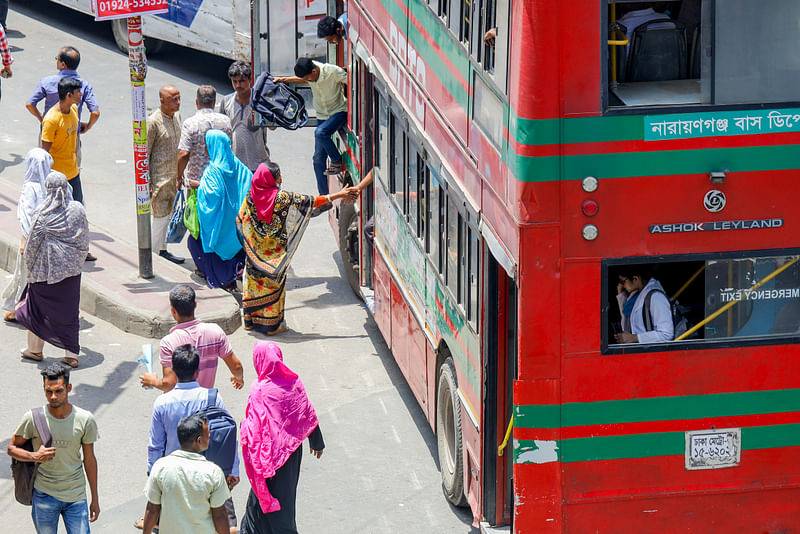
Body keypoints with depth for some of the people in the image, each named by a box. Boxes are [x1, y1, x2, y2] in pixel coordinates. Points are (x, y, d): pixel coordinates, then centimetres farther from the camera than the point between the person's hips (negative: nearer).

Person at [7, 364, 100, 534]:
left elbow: (89, 460, 2)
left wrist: (95, 499, 7)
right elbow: (12, 448, 0)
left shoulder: (85, 420, -8)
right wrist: (34, 456, -21)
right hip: (44, 494, 0)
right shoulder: (33, 418, -11)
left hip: (76, 496, 0)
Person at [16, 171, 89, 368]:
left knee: (37, 307, 14)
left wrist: (30, 264, 4)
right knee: (69, 309, 9)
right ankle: (71, 353, 7)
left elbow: (33, 241, -10)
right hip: (71, 267, 3)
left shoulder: (42, 213, -15)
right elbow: (85, 240, 3)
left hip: (46, 266, -3)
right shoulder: (77, 209, -5)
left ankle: (35, 349, 25)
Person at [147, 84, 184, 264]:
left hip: (174, 175, 7)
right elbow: (144, 153, -13)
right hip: (159, 177, -7)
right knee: (161, 216, -3)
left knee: (168, 215, 12)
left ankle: (162, 250, 21)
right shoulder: (153, 122, -16)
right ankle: (158, 251, 6)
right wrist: (147, 182, -16)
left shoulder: (177, 116, 8)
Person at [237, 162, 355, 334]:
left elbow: (240, 220, 3)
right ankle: (272, 323, 10)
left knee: (254, 281, 15)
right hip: (275, 251, -4)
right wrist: (337, 196, -7)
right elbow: (311, 201, -13)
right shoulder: (281, 197, -17)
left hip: (255, 250, 4)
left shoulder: (251, 196, -6)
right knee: (273, 281, 6)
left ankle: (251, 320, 23)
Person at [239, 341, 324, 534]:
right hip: (293, 447, 7)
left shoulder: (260, 391, -23)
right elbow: (309, 414, 4)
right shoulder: (294, 382, -6)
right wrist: (317, 442, 16)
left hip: (271, 452, -7)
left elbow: (255, 428, -23)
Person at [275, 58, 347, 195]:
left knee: (320, 133, -34)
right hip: (322, 115, 6)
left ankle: (337, 162, -11)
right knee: (318, 157, 1)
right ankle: (323, 195, 9)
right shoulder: (308, 73, -9)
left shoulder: (333, 71, -26)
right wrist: (284, 79, 7)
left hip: (339, 112, -6)